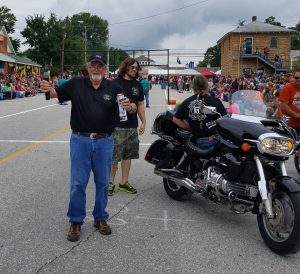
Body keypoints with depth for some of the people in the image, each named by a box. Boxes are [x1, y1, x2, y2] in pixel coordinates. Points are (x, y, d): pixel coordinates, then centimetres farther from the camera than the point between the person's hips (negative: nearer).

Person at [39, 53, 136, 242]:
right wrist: (48, 89, -15)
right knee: (78, 183, 2)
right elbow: (57, 94, 8)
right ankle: (76, 221, 17)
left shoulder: (113, 88, 1)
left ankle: (101, 218, 28)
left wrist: (130, 106, -21)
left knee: (103, 183, 11)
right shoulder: (76, 84, 0)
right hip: (80, 140, -1)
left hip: (104, 141, 1)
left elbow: (133, 105, 4)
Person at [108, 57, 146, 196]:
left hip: (133, 126, 6)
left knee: (128, 155, 11)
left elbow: (140, 105, 17)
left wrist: (143, 122, 13)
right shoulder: (115, 83, -4)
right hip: (117, 126, -5)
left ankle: (124, 182, 22)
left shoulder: (138, 85, 13)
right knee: (113, 156, -3)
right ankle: (111, 182, 13)